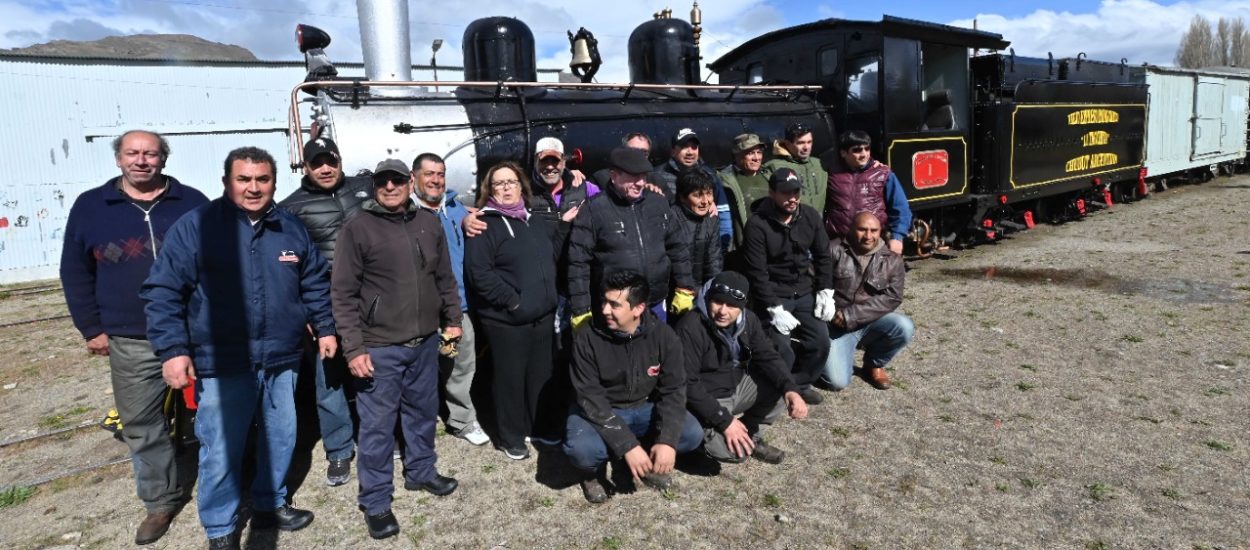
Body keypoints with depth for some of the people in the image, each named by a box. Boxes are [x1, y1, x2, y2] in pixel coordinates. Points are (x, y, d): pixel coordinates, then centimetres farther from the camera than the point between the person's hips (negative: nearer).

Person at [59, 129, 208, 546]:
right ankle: (162, 500, 26)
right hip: (130, 343, 2)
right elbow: (75, 273, 8)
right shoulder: (90, 206, 4)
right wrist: (92, 328, 3)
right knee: (142, 425, 10)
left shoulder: (192, 203, 1)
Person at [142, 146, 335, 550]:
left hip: (281, 361, 4)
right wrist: (173, 350, -14)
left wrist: (325, 328, 13)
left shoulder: (292, 229, 6)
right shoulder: (195, 226, -7)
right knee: (220, 452, 5)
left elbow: (316, 283, 17)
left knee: (280, 439, 17)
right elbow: (162, 292, -8)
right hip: (221, 365, -4)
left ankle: (270, 505, 39)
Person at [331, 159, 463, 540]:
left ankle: (421, 472, 39)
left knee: (422, 413, 19)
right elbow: (343, 294, -10)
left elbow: (445, 278, 15)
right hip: (380, 347, -5)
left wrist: (453, 319, 14)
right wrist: (354, 348, -14)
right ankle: (375, 502, 18)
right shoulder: (358, 228, -8)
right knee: (377, 425, 4)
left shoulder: (429, 224, 6)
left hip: (426, 342, 5)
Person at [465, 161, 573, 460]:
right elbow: (478, 272, -20)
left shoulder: (535, 221, 13)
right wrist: (512, 300, -18)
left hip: (543, 314, 7)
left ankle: (541, 425, 34)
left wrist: (563, 225, 11)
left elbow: (551, 256, 22)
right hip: (506, 319, -6)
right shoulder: (485, 224, -10)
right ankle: (511, 437, 21)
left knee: (541, 374, 17)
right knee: (511, 378, 4)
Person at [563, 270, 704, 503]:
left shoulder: (663, 335, -15)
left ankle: (647, 458, 10)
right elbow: (591, 399, -23)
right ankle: (594, 470, 4)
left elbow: (673, 390, -12)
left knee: (692, 435, -19)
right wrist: (627, 446, -31)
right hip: (599, 411, -2)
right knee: (580, 449, -33)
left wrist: (667, 440, -27)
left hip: (644, 407, 3)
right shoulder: (587, 338, -22)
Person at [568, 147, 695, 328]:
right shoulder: (594, 211, -10)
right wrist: (581, 311, -11)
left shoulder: (658, 203, 4)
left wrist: (684, 290, 8)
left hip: (656, 307, 4)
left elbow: (678, 248, 12)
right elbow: (578, 263, -10)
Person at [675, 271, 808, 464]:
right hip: (706, 398, -6)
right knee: (734, 450, -25)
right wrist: (724, 420, -29)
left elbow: (768, 357, -4)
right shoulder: (690, 328, -27)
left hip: (738, 386, 7)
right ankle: (708, 433, 9)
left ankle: (750, 436, 9)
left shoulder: (748, 319, -5)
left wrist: (791, 389, -24)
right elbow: (687, 385, -27)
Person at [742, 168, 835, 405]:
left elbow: (822, 256, 10)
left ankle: (800, 384, 17)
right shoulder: (757, 224, -15)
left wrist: (825, 292, 1)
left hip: (805, 292, 5)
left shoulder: (810, 216, 1)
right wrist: (774, 309, -20)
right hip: (773, 295, -5)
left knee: (820, 341, -8)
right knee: (783, 350, -17)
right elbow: (757, 273, -17)